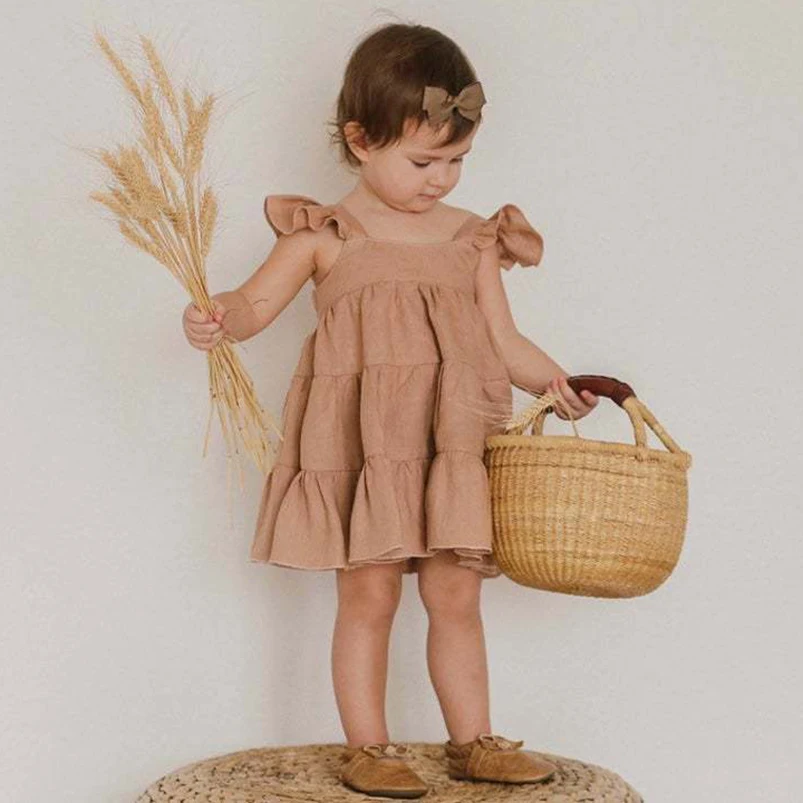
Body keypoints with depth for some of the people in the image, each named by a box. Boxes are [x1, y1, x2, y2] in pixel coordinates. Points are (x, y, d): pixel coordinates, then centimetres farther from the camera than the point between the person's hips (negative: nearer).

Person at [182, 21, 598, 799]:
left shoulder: (473, 238, 11)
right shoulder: (325, 235, 1)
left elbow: (504, 340, 13)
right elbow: (255, 303, 0)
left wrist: (555, 382, -1)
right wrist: (215, 318, -21)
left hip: (448, 446, 3)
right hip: (359, 444, -3)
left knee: (456, 595, 7)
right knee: (369, 594, 0)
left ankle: (472, 740, 21)